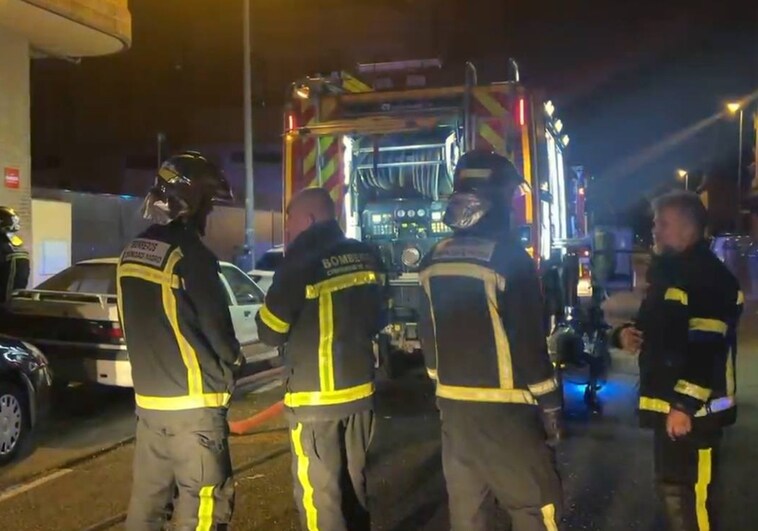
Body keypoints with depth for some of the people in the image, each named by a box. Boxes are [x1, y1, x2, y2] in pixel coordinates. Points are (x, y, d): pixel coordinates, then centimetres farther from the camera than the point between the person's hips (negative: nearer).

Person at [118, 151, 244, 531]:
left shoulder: (131, 253, 8)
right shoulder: (189, 255, -18)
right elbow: (216, 326, -11)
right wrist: (232, 363, 8)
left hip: (148, 396, 8)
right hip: (193, 401, -8)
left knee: (147, 498, 16)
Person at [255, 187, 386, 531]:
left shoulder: (301, 264, -17)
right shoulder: (366, 257, 2)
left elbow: (270, 332, -9)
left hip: (316, 399, -6)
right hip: (360, 391, 7)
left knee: (319, 494, 5)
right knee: (354, 483, 20)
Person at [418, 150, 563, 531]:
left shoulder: (434, 260, 6)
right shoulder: (507, 255, -14)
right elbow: (529, 342, -15)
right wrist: (550, 405, -6)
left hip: (453, 404, 7)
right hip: (504, 407, -6)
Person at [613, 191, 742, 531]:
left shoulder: (710, 277, -16)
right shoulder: (666, 271, 16)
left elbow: (707, 349, -23)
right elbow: (657, 328, 25)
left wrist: (685, 404, -25)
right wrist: (625, 333, 3)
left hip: (693, 409, -10)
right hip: (667, 403, 10)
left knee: (690, 495, -5)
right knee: (670, 487, 20)